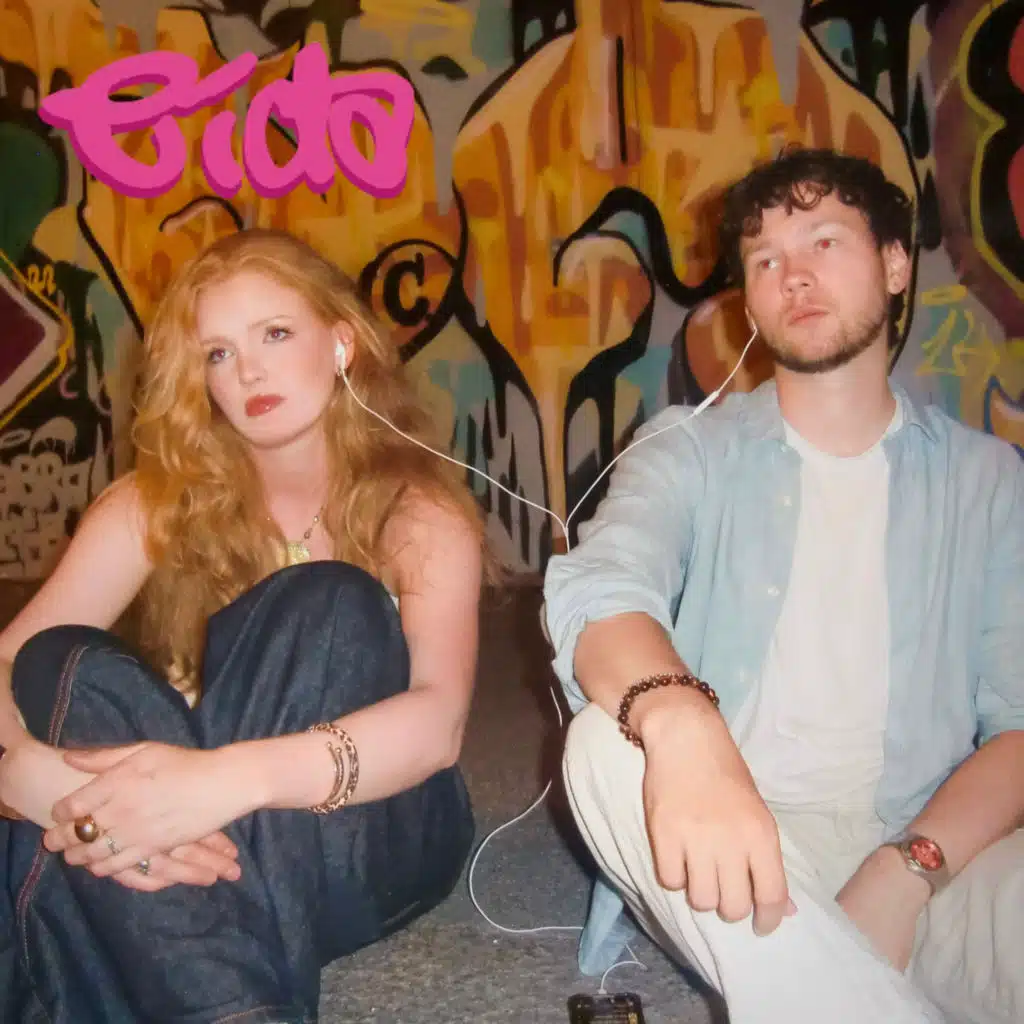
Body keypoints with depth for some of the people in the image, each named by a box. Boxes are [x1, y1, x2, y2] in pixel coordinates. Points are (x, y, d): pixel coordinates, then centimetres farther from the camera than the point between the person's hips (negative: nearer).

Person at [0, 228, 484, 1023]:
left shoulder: (420, 506, -8)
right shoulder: (159, 499, -1)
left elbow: (440, 720, -25)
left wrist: (231, 779, -41)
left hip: (359, 840, -2)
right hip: (190, 845, 2)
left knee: (329, 605, -26)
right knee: (71, 666, -24)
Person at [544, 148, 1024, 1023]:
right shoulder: (692, 448, 6)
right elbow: (600, 589, -15)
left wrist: (907, 871, -19)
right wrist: (679, 724, -39)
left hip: (935, 860, -2)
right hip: (739, 846, 2)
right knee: (607, 746, -31)